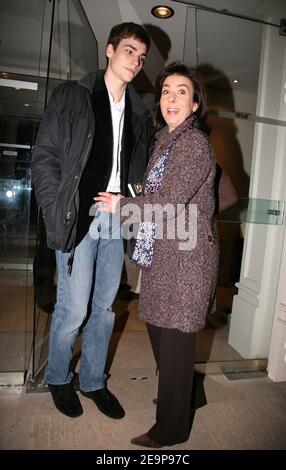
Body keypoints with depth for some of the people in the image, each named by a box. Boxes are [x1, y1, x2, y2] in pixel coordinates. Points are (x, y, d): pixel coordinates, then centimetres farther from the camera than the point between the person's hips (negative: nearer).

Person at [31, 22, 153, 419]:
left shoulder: (138, 111, 14)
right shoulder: (73, 96, 2)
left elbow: (139, 169, 14)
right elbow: (44, 157, -3)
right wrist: (58, 214, -10)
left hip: (117, 221, 5)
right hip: (80, 219, -4)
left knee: (104, 307, 11)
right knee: (74, 309, 1)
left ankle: (93, 381, 31)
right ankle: (58, 379, 28)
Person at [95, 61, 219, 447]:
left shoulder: (195, 143, -12)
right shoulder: (166, 141, 15)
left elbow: (170, 203, -19)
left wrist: (120, 206, -8)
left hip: (186, 255, -9)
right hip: (163, 253, 9)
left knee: (175, 339, 2)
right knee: (159, 329, 18)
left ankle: (171, 430, 24)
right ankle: (182, 402, 43)